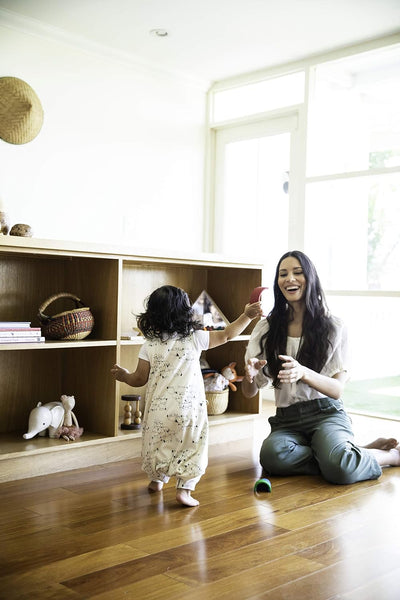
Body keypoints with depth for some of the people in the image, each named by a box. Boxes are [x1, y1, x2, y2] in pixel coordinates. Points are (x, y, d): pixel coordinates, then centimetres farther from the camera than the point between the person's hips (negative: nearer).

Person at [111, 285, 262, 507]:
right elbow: (227, 334, 3)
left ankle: (157, 480, 39)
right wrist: (247, 316, 11)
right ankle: (184, 488, 4)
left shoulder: (149, 346, -2)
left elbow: (140, 379, 3)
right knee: (191, 447, 10)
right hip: (188, 409, -2)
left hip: (158, 410, 2)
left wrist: (124, 376, 24)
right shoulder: (195, 339, -4)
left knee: (157, 445, 19)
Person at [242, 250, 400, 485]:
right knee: (272, 456, -33)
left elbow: (337, 389, -5)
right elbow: (249, 392, 5)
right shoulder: (266, 329, 6)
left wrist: (304, 373, -26)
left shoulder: (333, 327, 2)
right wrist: (250, 376, -21)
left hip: (325, 413, -2)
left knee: (339, 467, -34)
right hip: (287, 420, 2)